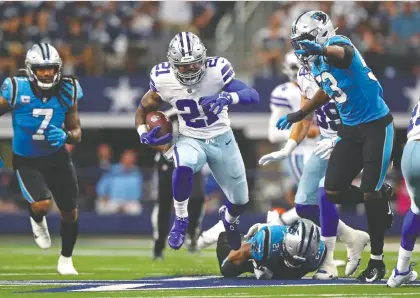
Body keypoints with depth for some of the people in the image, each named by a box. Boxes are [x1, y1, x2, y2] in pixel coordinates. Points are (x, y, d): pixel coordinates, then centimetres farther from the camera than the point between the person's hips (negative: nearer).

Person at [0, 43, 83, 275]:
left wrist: (65, 136, -24)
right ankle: (37, 221, 16)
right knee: (41, 204, -25)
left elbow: (76, 132, 1)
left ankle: (66, 259, 35)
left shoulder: (67, 91, -11)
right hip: (26, 160, -3)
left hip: (57, 157, 3)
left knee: (70, 212, 8)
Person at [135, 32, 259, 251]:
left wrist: (228, 97, -46)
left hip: (221, 139, 1)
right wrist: (143, 134, -15)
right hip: (191, 140, -1)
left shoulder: (216, 71, -23)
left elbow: (254, 96, -28)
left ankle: (229, 219, 50)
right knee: (183, 167, -37)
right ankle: (180, 220, -12)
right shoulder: (164, 79, -17)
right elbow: (145, 107, 2)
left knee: (240, 201, 10)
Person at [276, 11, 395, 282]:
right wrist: (298, 115, 29)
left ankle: (377, 261, 4)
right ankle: (380, 201, 28)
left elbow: (342, 54, -48)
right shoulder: (316, 64, 6)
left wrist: (321, 50, -70)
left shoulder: (337, 44, -20)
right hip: (351, 129, 8)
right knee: (334, 192, 0)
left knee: (370, 194, -9)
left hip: (376, 125, -8)